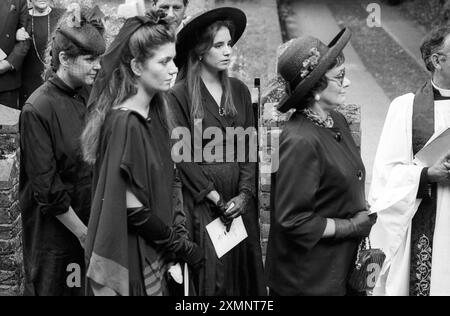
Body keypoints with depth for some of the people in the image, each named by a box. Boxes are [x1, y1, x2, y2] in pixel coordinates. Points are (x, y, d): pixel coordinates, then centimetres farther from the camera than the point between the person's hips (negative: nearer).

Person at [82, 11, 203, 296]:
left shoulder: (154, 113, 4)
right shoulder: (125, 122, -21)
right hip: (128, 260, -8)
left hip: (152, 256, 8)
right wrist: (182, 247, -13)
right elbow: (132, 207, -21)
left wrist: (176, 233, 3)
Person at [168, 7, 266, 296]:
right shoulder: (180, 95, -6)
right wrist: (216, 198, -12)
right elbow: (183, 155, -9)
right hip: (201, 204, -4)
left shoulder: (240, 91, 9)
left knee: (242, 269, 7)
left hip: (240, 203, 4)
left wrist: (244, 194, -5)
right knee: (211, 274, -1)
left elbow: (250, 148, 7)